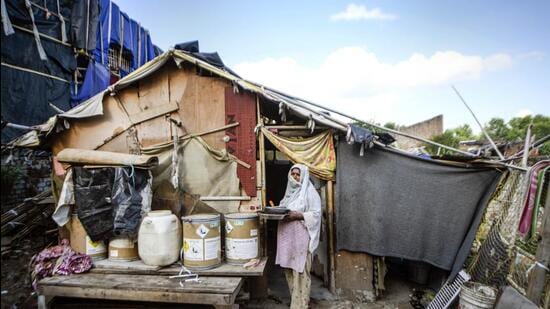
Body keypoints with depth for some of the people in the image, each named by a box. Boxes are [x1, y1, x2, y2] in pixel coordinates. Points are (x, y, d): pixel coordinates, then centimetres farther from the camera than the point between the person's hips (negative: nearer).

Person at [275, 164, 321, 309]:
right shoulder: (290, 191, 15)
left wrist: (298, 215, -23)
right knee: (289, 268, 13)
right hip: (287, 236, 7)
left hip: (301, 237, -7)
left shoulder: (310, 192, -7)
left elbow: (316, 214, -13)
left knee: (300, 271, -3)